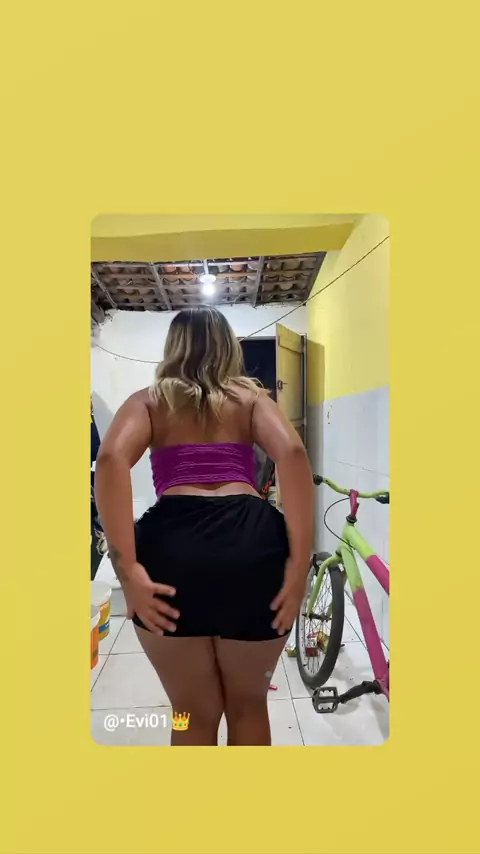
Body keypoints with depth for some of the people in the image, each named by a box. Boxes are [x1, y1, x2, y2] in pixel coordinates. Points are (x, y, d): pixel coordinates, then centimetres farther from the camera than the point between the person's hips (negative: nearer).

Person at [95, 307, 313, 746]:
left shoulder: (149, 400, 19)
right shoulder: (251, 397, 20)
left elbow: (111, 459, -3)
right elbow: (293, 453, -1)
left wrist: (127, 569, -7)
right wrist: (299, 563, -5)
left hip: (172, 546, 0)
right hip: (254, 543, 1)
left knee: (195, 715, 23)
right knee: (248, 704, 27)